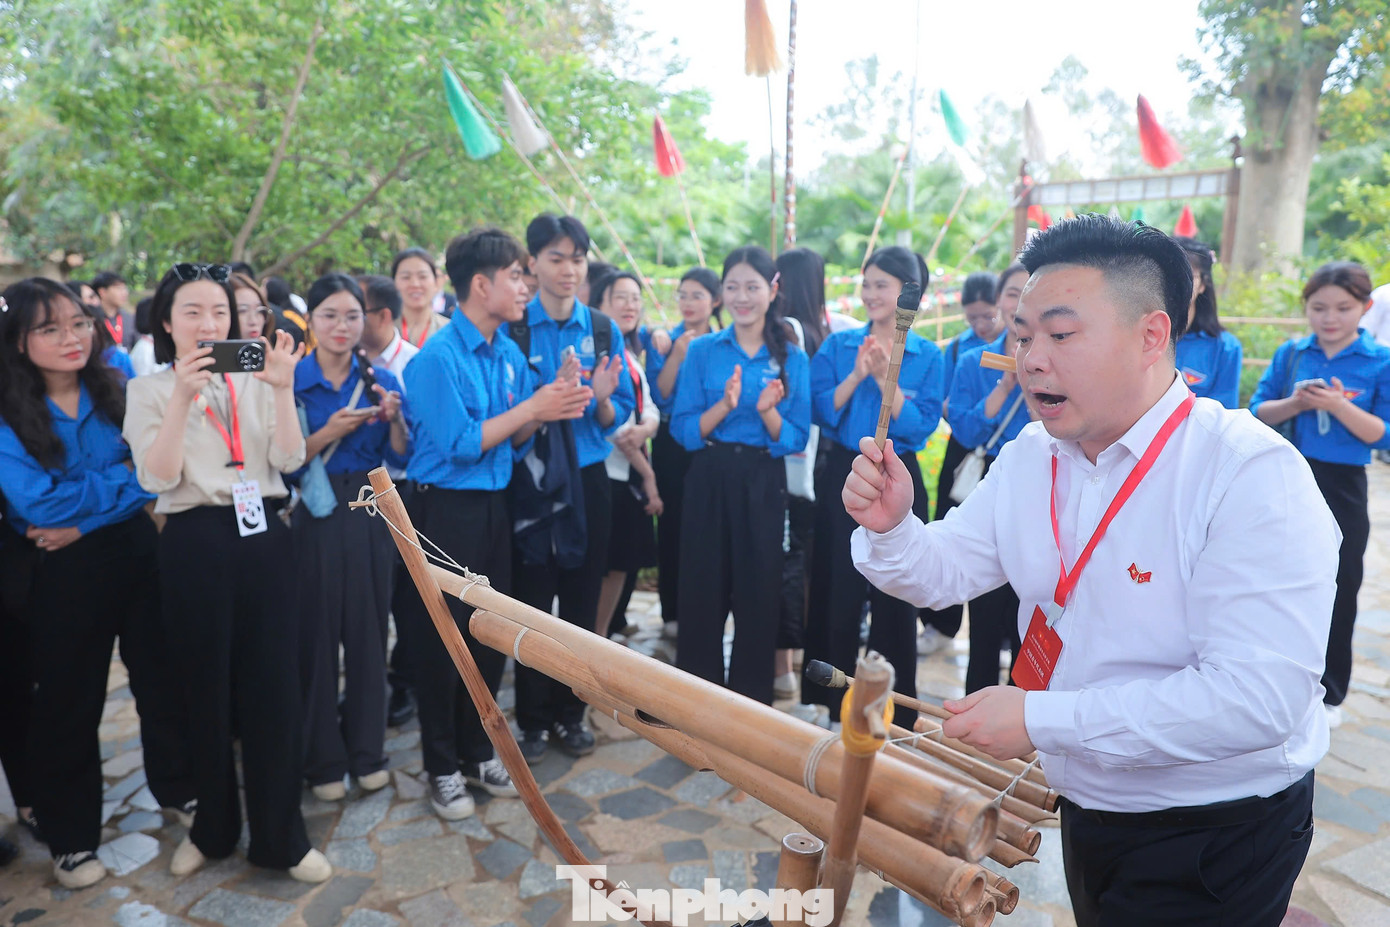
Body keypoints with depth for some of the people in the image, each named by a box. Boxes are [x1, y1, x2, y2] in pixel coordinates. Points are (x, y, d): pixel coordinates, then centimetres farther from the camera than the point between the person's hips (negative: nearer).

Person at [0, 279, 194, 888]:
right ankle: (70, 836, 29)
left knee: (162, 676, 13)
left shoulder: (118, 392, -1)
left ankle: (180, 788, 35)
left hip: (137, 555, 3)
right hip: (64, 573, -2)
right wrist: (125, 478, -12)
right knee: (69, 701, 11)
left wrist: (86, 518, -18)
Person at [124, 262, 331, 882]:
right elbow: (157, 477, -10)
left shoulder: (255, 383, 8)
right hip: (195, 545, -1)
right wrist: (183, 396, -19)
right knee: (207, 689, 10)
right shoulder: (150, 389, 4)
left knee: (274, 685, 2)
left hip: (262, 538, 1)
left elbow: (289, 459, -3)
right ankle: (213, 826, 31)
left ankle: (280, 836, 16)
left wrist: (283, 387, -15)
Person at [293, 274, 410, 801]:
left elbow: (400, 458, 3)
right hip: (315, 517, -2)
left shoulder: (381, 380, 6)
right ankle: (323, 760, 20)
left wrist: (394, 418, -14)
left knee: (369, 632, 8)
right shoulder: (291, 381, -2)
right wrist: (331, 431, -22)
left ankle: (367, 750, 24)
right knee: (318, 636, 3)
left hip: (370, 514, 3)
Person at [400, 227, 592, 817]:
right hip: (444, 509, -7)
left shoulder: (509, 354, 7)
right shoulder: (437, 358, -15)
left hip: (493, 507, 7)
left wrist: (554, 404, -7)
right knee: (443, 640, 5)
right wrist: (533, 407, -17)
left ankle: (477, 752, 32)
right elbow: (460, 443, -19)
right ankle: (442, 768, 23)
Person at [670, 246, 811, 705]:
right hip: (709, 481, 0)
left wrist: (767, 411, -20)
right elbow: (683, 429, -4)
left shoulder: (792, 358, 2)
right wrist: (724, 405, -21)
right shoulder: (702, 350, 2)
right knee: (702, 592, 3)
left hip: (763, 486, 0)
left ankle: (750, 705, 24)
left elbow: (795, 440, -1)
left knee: (759, 596, 6)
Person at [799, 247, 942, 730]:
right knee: (836, 591, 6)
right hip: (843, 477, 1)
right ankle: (830, 702, 21)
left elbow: (922, 426, -8)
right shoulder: (838, 345, 4)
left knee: (894, 599, 7)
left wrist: (886, 378, -18)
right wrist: (857, 374, -17)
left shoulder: (927, 355, 1)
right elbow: (820, 411, -5)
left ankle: (892, 710, 23)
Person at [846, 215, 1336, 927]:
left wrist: (1041, 720, -30)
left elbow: (1259, 698, -31)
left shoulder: (1254, 475, -24)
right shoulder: (1029, 459, -2)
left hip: (1214, 840, -7)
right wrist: (890, 527, -24)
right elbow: (941, 574, -2)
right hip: (1084, 809, 7)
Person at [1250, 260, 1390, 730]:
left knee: (1337, 591, 8)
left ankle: (1329, 692, 24)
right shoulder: (1291, 353, 1)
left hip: (1342, 489, -2)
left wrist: (1339, 406, -24)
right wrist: (1296, 402, -16)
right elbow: (1258, 412, 2)